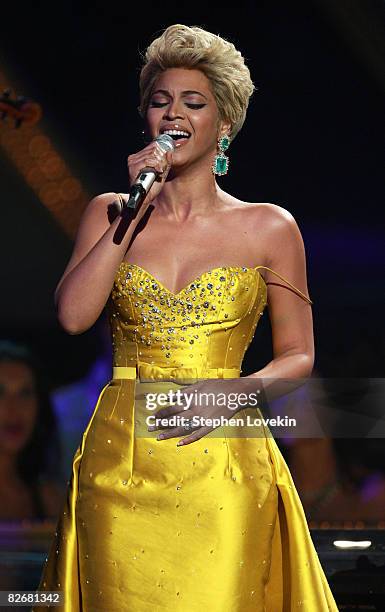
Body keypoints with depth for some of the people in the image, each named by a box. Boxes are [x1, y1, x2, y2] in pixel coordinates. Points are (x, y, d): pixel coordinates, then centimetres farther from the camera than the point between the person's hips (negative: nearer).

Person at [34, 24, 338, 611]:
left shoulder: (269, 228, 4)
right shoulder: (109, 213, 9)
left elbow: (298, 356, 8)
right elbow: (73, 316, -7)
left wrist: (233, 392, -11)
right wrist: (133, 212, -8)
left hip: (221, 467, -1)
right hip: (120, 461, 2)